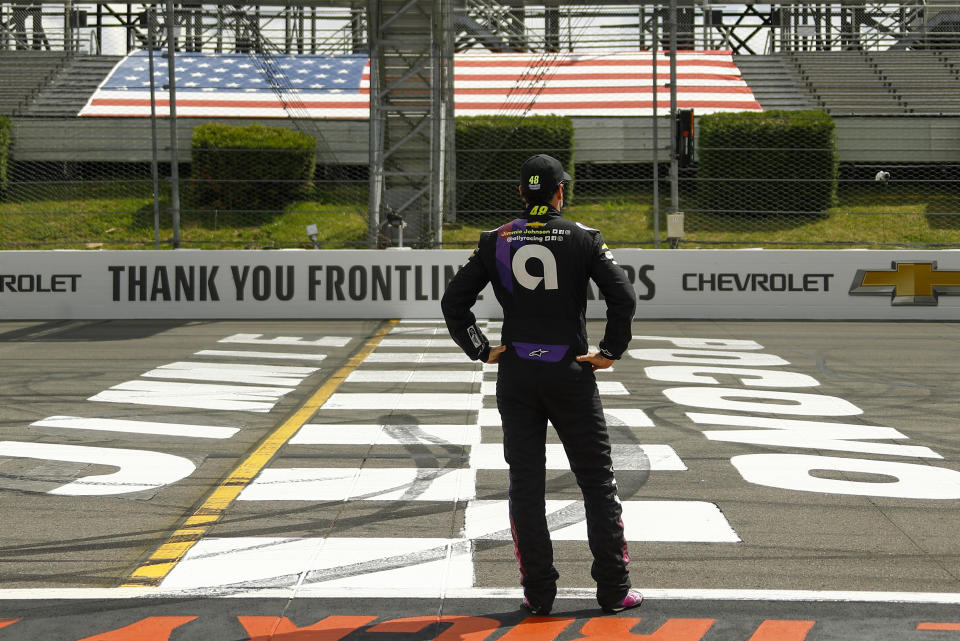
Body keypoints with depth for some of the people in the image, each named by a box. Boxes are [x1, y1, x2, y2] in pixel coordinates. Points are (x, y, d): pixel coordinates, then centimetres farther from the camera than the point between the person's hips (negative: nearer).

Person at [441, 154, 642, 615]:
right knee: (597, 480, 7)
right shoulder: (583, 239, -2)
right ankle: (613, 589, 9)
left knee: (525, 484, 6)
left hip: (516, 375, 2)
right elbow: (623, 296, -11)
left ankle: (538, 593, 5)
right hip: (570, 372, -1)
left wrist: (482, 350, 7)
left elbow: (453, 301, 2)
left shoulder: (496, 242, 3)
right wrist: (610, 352, -3)